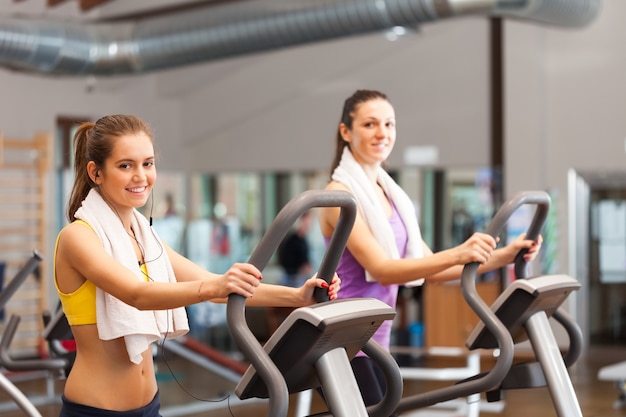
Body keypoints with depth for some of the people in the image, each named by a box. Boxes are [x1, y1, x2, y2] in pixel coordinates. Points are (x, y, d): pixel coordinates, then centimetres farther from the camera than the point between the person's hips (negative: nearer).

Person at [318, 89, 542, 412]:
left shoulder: (392, 195, 12)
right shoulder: (341, 194, -12)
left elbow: (430, 269, 9)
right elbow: (381, 270, -22)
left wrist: (504, 255, -2)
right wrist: (456, 255, -34)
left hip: (376, 344, 8)